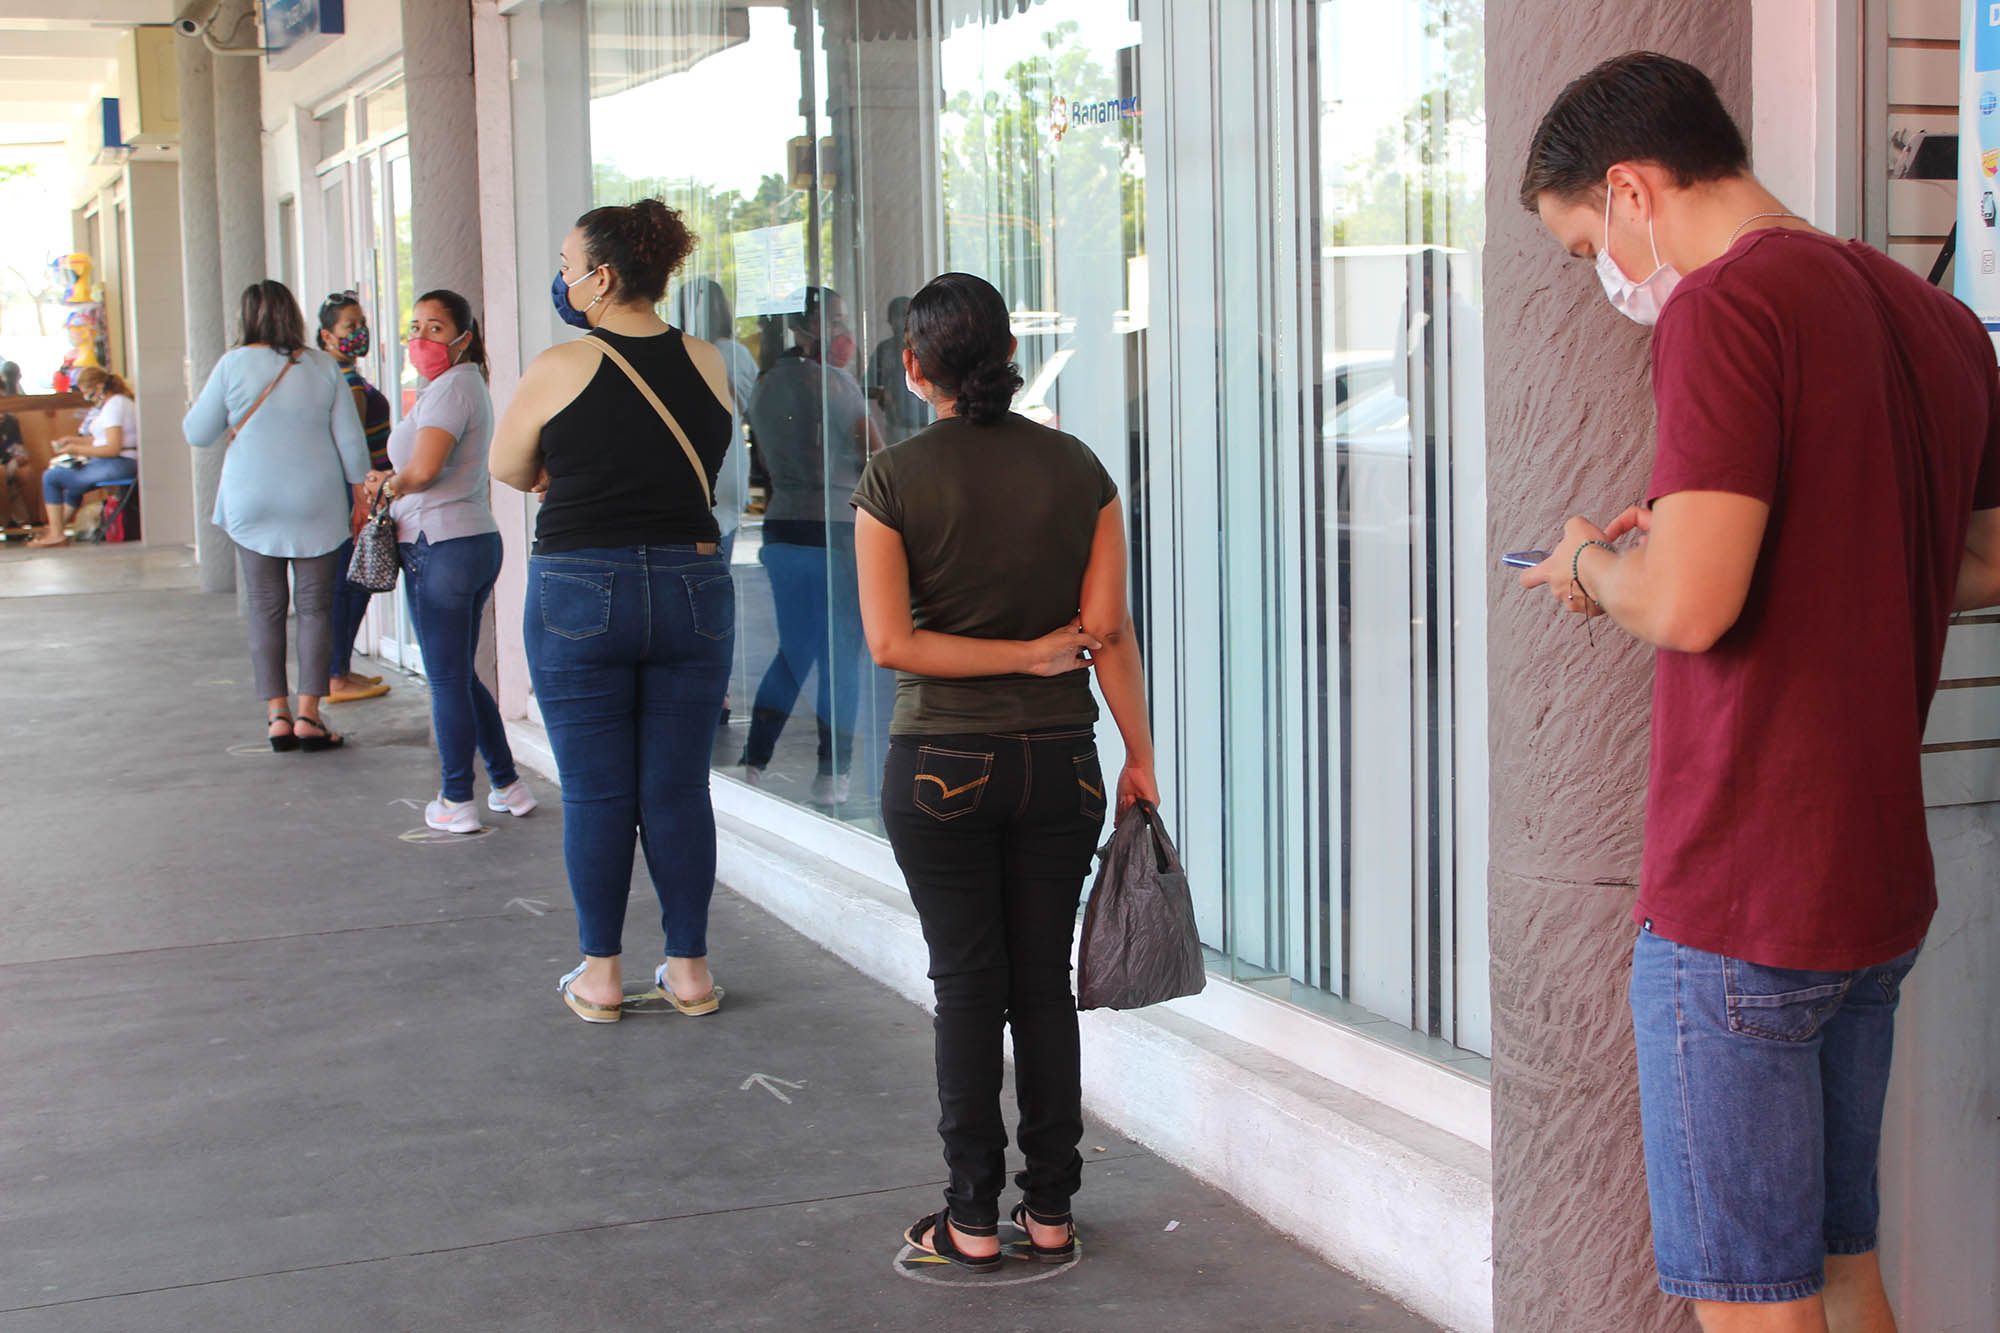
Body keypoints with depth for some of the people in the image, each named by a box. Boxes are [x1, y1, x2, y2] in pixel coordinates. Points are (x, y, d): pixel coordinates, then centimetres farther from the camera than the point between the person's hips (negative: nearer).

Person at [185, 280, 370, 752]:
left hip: (252, 506, 0)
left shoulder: (234, 364, -3)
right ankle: (307, 714, -1)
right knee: (315, 607, 4)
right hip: (316, 505, 0)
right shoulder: (323, 367, 0)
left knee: (266, 609, 5)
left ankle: (277, 714, 1)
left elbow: (198, 433, 3)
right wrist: (360, 492, 10)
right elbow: (350, 440, 1)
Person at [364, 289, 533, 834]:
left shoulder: (450, 388, -14)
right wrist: (394, 481, 9)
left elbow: (424, 469, -24)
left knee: (447, 681, -1)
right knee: (461, 676, 17)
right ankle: (508, 786, 20)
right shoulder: (468, 385, 17)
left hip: (441, 548, -10)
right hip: (479, 539, 10)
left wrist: (389, 485, -4)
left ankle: (455, 802, 6)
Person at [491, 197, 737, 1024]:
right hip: (692, 588, 3)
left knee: (595, 793, 6)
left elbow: (509, 470, 6)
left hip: (580, 592, -3)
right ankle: (689, 970, 16)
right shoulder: (710, 365, 2)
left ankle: (599, 975, 13)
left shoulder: (560, 370, -8)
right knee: (679, 788, 10)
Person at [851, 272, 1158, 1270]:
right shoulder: (1076, 468, -1)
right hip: (1060, 763, 3)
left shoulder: (894, 481, -8)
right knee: (1045, 983, 10)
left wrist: (1029, 653, -7)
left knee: (968, 987, 6)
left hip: (941, 766, -2)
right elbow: (1108, 627, -2)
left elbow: (890, 642, -13)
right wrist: (1140, 752, 5)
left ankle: (974, 1219, 11)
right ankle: (1050, 1211, 16)